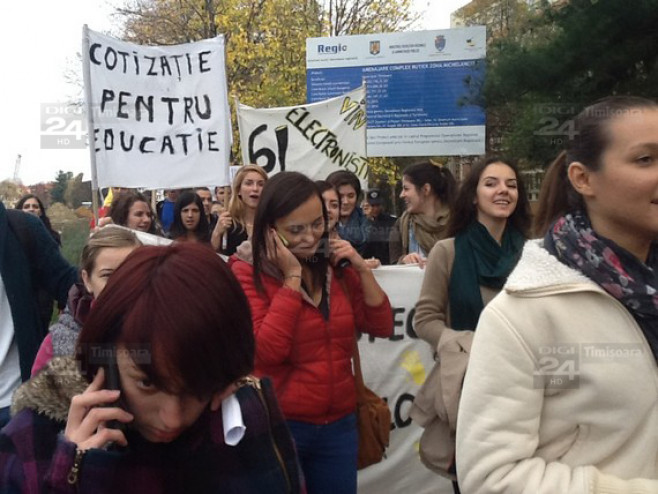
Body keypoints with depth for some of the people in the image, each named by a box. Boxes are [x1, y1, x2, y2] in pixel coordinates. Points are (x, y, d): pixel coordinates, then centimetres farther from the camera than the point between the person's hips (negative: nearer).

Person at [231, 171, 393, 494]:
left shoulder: (335, 265, 3)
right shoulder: (247, 272, -11)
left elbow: (382, 327, 2)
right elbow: (267, 351, -23)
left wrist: (361, 268, -9)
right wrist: (292, 277, -21)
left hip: (339, 423, 5)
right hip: (279, 425, -4)